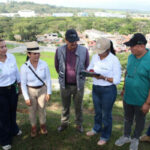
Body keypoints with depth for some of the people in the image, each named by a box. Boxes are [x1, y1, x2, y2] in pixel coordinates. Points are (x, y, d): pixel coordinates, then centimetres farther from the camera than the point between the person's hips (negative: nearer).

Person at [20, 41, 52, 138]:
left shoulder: (44, 64, -16)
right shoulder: (24, 67, -20)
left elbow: (48, 79, -8)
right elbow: (23, 84, -12)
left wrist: (49, 93, -6)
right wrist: (26, 98, -11)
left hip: (42, 90, 1)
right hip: (30, 91, -1)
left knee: (42, 110, 16)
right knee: (32, 111, 16)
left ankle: (43, 126, 41)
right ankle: (34, 128, 40)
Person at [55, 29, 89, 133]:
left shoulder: (84, 51, -14)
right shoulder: (60, 50, -11)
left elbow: (87, 66, 2)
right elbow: (57, 66, 6)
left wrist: (81, 77, 7)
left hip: (79, 84, -1)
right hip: (65, 84, 1)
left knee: (78, 106, 16)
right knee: (65, 106, 18)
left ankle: (79, 124, 38)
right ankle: (64, 123, 39)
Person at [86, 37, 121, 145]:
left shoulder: (114, 60, -18)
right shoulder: (95, 57, -3)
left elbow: (117, 80, -17)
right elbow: (89, 68, 10)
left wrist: (103, 77, -29)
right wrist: (90, 71, -14)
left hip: (108, 90, -5)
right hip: (96, 88, 5)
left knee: (106, 114, 10)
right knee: (97, 111, 23)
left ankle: (105, 136, 32)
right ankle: (97, 129, 49)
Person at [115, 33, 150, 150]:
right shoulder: (131, 57, -3)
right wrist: (124, 88, 15)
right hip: (128, 97, 5)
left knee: (139, 120, 18)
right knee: (127, 118, 22)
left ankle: (135, 139, 42)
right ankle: (126, 136, 45)